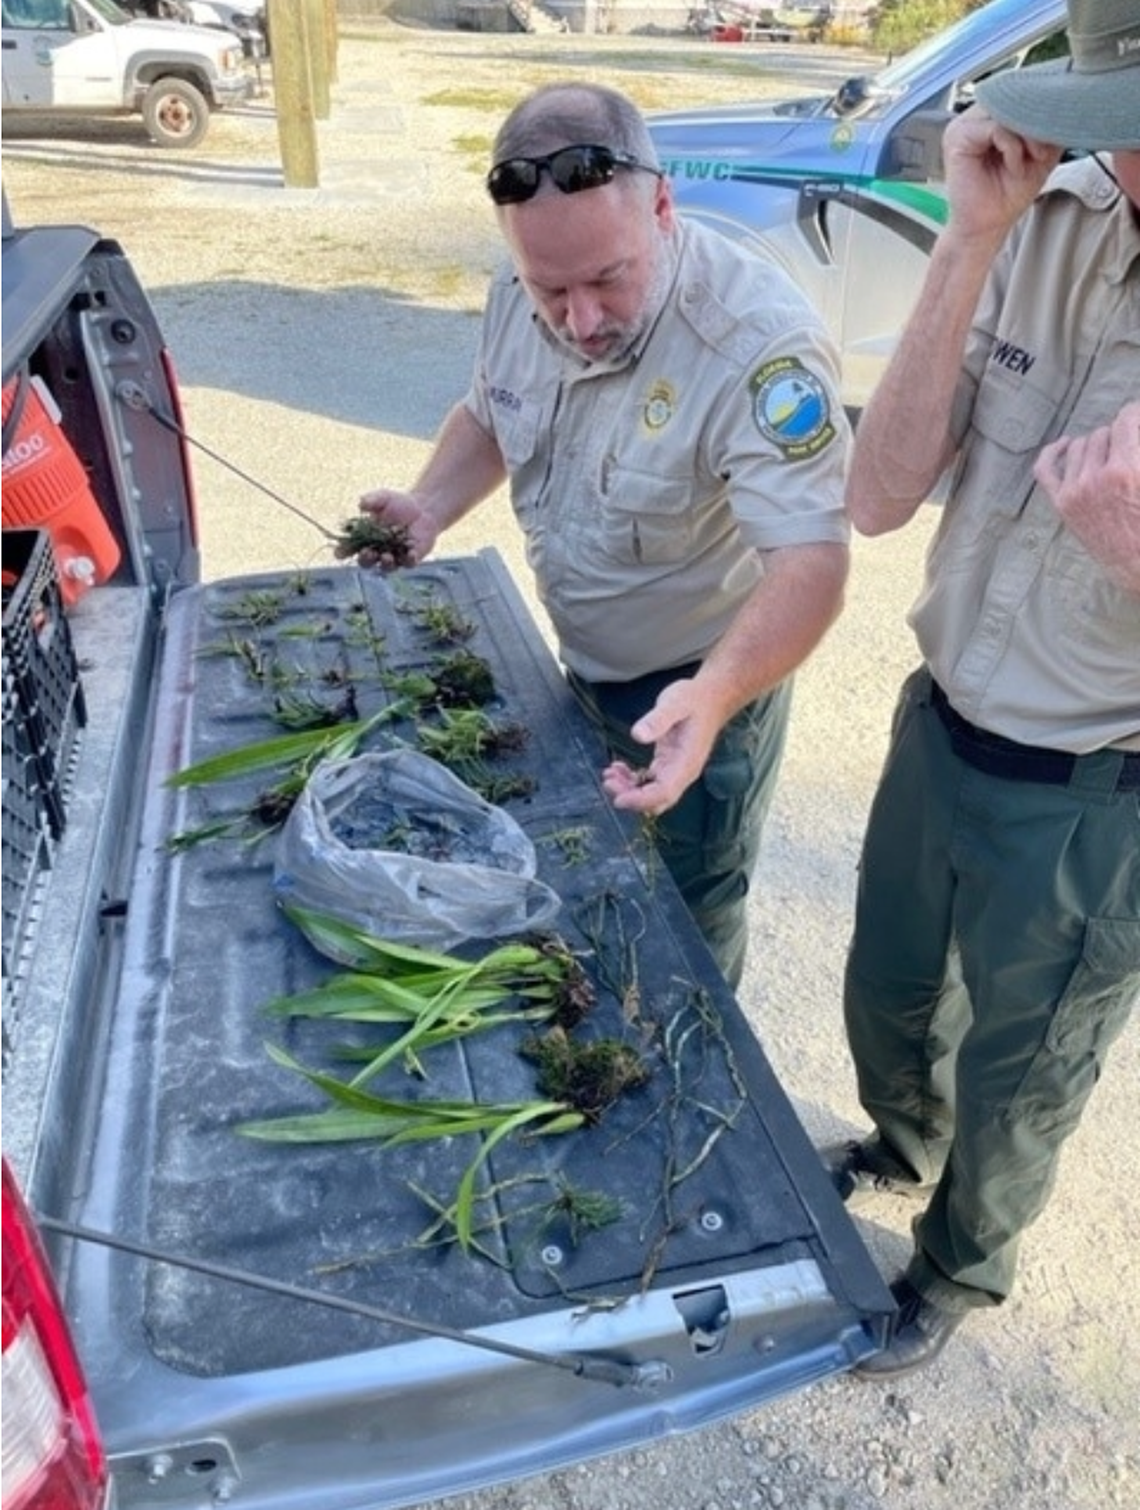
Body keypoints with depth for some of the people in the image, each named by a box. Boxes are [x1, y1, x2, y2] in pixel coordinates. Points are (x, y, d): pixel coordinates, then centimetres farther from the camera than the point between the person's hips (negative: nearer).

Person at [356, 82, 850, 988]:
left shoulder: (759, 342, -33)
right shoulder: (521, 295, -10)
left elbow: (811, 560, -37)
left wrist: (712, 697, -54)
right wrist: (429, 510, -10)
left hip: (701, 689, -6)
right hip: (580, 670, 7)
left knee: (685, 927, 14)